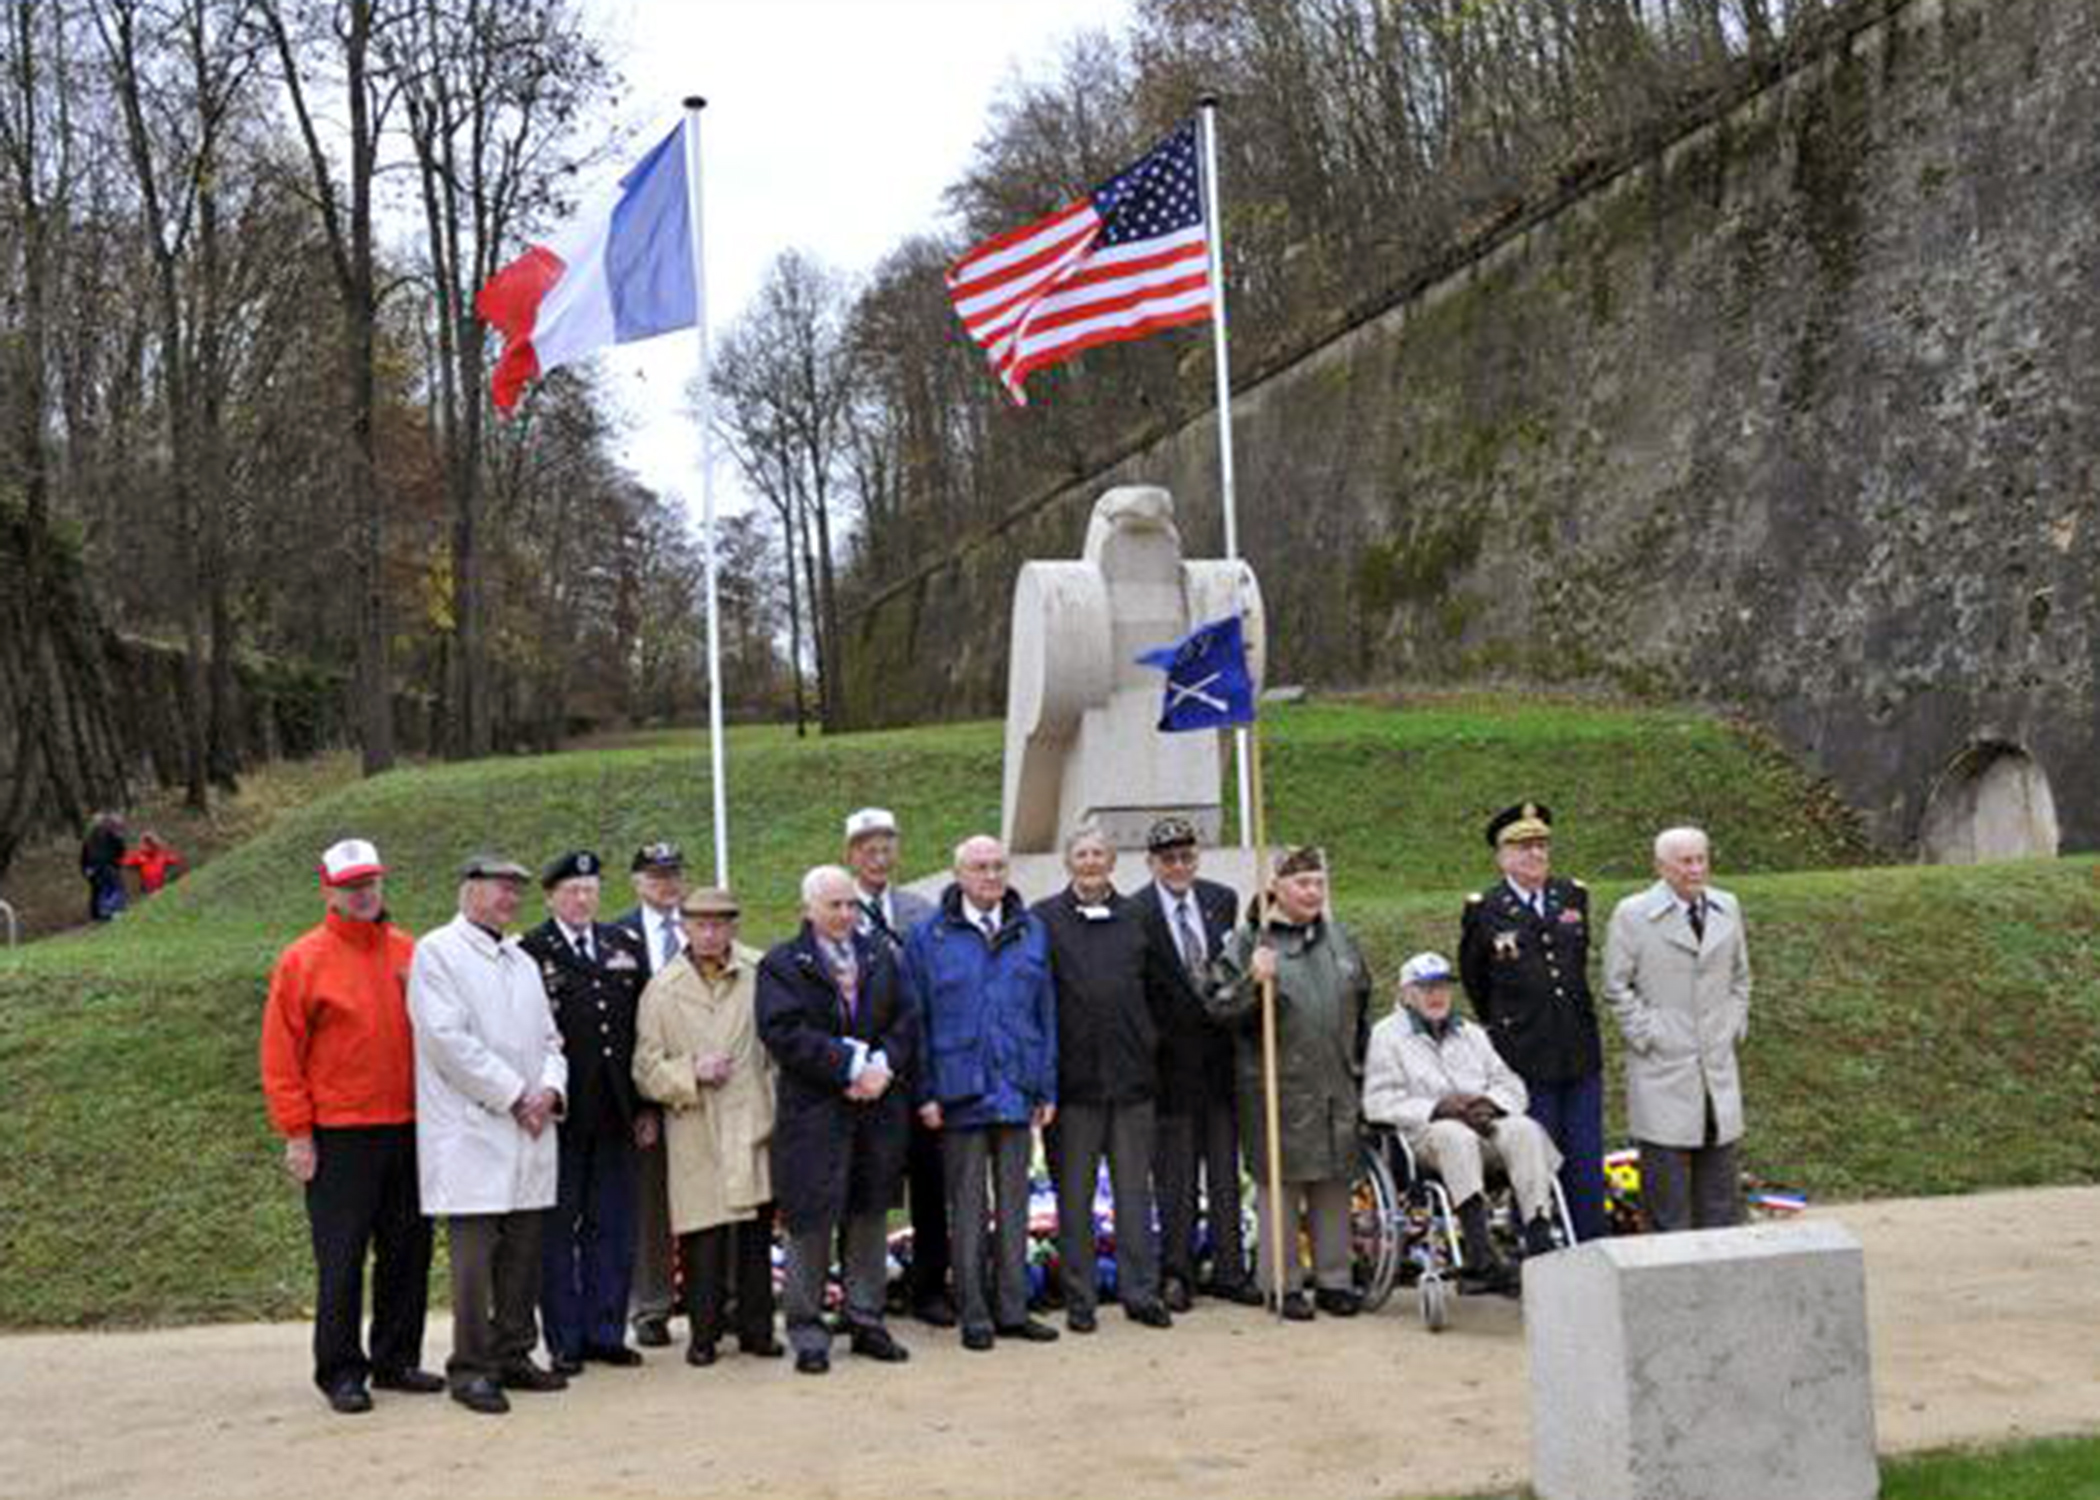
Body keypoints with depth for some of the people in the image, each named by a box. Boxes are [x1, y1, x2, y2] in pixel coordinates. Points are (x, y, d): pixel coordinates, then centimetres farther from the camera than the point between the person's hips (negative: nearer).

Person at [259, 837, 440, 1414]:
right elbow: (281, 1054, -4)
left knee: (408, 1250, 10)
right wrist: (297, 1133, -8)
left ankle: (396, 1360, 22)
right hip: (337, 1138, -4)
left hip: (406, 1128, 5)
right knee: (341, 1259, -1)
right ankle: (341, 1371, 9)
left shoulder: (408, 953, 9)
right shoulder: (303, 960, -3)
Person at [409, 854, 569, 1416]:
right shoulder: (437, 952, -4)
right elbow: (448, 1038, -13)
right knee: (474, 1253, -6)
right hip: (471, 1132, -7)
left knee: (523, 1250, 9)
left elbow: (549, 1038, 20)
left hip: (529, 1132, 7)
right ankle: (470, 1369, 1)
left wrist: (550, 1090, -1)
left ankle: (513, 1355, 19)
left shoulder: (523, 962, 20)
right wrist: (514, 1096, -12)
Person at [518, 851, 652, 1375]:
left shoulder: (626, 945, 11)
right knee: (557, 1232, 5)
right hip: (559, 1115, -4)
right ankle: (564, 1341, 13)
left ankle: (606, 1333, 19)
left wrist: (647, 1107, 8)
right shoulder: (528, 953, -4)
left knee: (613, 1229, 9)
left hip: (615, 1115, 4)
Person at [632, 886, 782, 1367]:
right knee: (701, 1236, -1)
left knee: (756, 1231, 7)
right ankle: (703, 1332, 11)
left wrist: (778, 1111, 2)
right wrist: (691, 1073, -12)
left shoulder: (759, 975, 2)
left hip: (752, 1124, 1)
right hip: (695, 1133, -1)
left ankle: (756, 1328, 18)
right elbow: (646, 1069, 4)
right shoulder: (662, 989, 3)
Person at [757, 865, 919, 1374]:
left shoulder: (880, 955, 13)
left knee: (870, 1217, 11)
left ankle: (866, 1321, 21)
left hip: (878, 1109, 5)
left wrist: (883, 1065, -10)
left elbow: (905, 1020, 9)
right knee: (810, 1222, -3)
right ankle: (807, 1332, 7)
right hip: (812, 1113, -4)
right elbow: (784, 1033, -14)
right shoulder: (781, 965, -2)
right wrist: (852, 1065, -17)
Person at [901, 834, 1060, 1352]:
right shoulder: (929, 938, -2)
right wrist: (926, 1092, -7)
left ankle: (1012, 1309, 19)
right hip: (960, 1092, -3)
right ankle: (974, 1315, 12)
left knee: (1013, 1203, 10)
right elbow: (914, 1020, -1)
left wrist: (1047, 1089, 4)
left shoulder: (1031, 932, 7)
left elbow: (1046, 1013, 8)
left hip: (1017, 1092, 3)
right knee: (967, 1207, 4)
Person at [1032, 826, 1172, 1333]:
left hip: (1131, 1075, 2)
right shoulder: (1044, 919, 0)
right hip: (1073, 1077, -2)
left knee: (1134, 1189, 7)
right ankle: (1079, 1297, 12)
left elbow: (1156, 987, 16)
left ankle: (1141, 1292, 14)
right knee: (1074, 1193, 4)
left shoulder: (1136, 917, 9)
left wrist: (1150, 1042, 8)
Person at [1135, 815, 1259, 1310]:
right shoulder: (1134, 914, -10)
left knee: (1226, 1168, 10)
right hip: (1172, 1060, -4)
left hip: (1221, 1056, 4)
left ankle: (1228, 1271, 19)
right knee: (1175, 1173, 4)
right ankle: (1176, 1272, 14)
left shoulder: (1222, 900, 5)